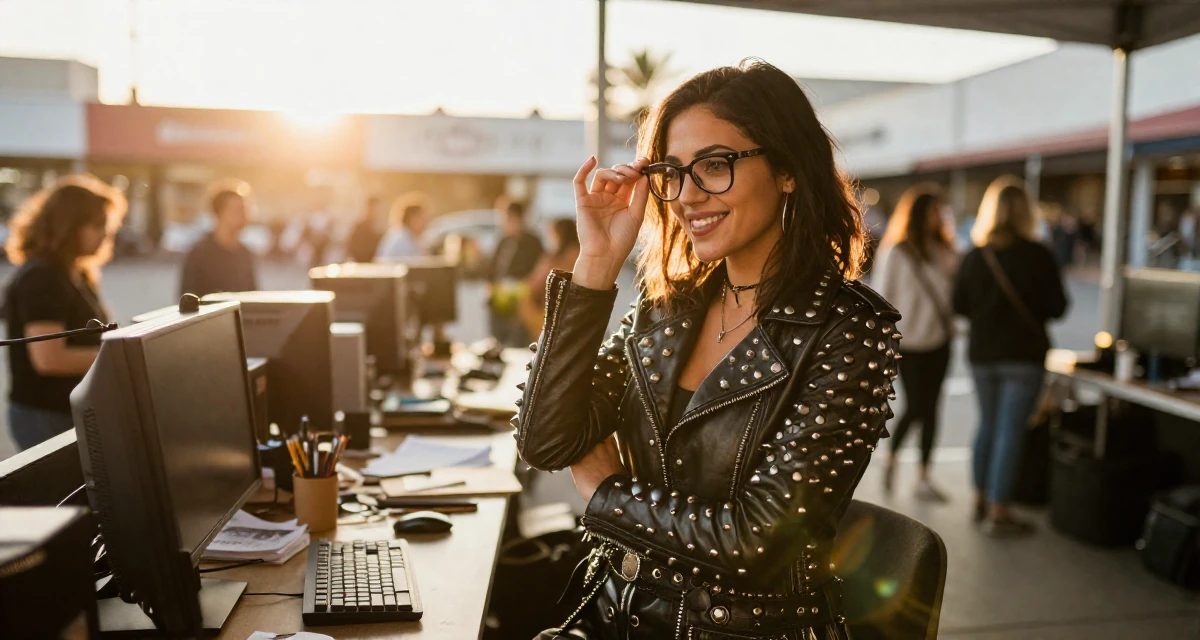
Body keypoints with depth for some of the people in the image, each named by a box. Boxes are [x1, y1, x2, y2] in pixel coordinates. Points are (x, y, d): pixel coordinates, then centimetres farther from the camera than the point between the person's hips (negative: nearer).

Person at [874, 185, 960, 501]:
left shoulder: (944, 249, 7)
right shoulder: (896, 253, -7)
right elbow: (882, 297, -6)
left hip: (939, 339, 5)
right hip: (910, 341, -5)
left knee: (931, 407, 7)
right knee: (915, 407, -4)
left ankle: (924, 477, 16)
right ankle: (891, 457, 23)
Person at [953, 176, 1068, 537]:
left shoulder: (975, 257, -3)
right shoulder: (1038, 256, -11)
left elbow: (960, 306, 3)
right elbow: (1057, 307, -6)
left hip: (982, 355, 4)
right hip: (1024, 356, -4)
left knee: (988, 425, 18)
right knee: (1011, 431, 0)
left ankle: (981, 500, 28)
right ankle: (998, 513, 4)